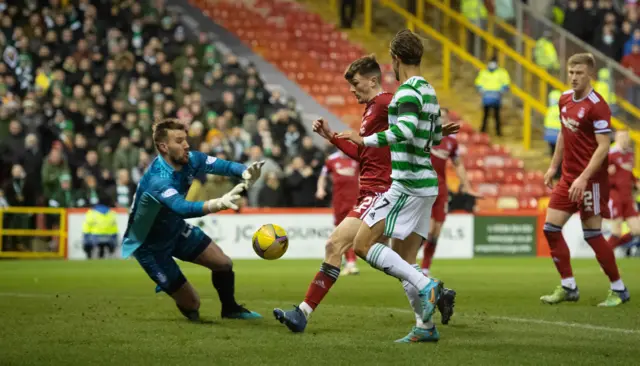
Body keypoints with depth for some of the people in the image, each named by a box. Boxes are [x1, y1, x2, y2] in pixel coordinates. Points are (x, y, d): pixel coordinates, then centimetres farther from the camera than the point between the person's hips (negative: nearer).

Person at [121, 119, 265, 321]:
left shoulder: (188, 159, -15)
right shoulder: (158, 180, -38)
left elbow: (222, 165, -19)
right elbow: (182, 207, -54)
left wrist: (245, 172, -43)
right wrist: (217, 204, -71)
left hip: (175, 229, 7)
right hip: (149, 243, -7)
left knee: (223, 263, 1)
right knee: (191, 304, -5)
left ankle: (230, 308, 29)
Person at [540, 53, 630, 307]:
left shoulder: (597, 106, -17)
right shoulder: (565, 99, 8)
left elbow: (603, 147, -20)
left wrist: (583, 178, -25)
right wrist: (553, 166, 19)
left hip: (590, 179, -8)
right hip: (568, 177, 8)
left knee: (592, 234, -4)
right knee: (551, 229, 4)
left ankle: (618, 289, 9)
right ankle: (568, 287, 13)